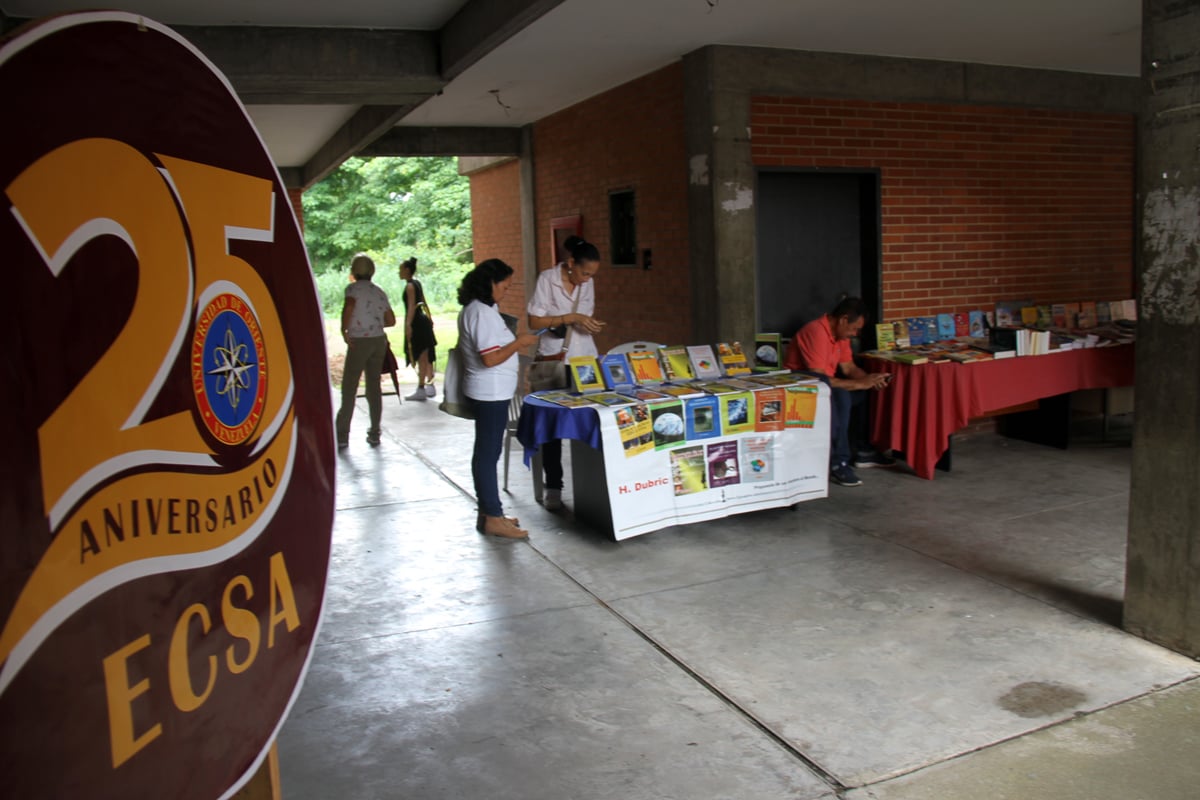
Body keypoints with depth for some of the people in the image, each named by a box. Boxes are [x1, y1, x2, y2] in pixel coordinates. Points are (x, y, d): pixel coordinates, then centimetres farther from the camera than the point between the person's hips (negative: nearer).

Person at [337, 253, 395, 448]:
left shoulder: (353, 288, -6)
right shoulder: (380, 292, 11)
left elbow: (349, 305, -26)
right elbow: (391, 321, 12)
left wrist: (344, 330, -18)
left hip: (359, 342, -5)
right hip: (379, 341, 5)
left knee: (349, 388, 2)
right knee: (374, 387, 12)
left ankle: (342, 435, 4)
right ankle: (374, 433, 14)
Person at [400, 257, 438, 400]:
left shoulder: (410, 286, -13)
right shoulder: (417, 283, 14)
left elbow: (412, 306, -22)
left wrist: (408, 324, -28)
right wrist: (429, 318, 25)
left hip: (416, 323, -10)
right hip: (422, 321, 10)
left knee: (421, 357, -6)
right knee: (425, 357, 12)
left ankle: (421, 389, -3)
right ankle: (430, 386, 17)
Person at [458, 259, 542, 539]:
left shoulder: (474, 309, 13)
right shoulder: (482, 313, -19)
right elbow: (490, 358, -24)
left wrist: (515, 345, 14)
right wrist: (519, 343, -13)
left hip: (489, 392, 11)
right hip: (491, 393, -11)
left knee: (486, 452, 14)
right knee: (488, 454, -5)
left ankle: (488, 511, 23)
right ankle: (493, 519, 1)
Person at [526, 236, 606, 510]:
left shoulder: (587, 283, 5)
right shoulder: (547, 279, -10)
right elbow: (535, 321, -11)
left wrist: (591, 323, -5)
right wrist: (570, 318, -20)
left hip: (584, 358, 4)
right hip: (553, 360, -4)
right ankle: (553, 487, 10)